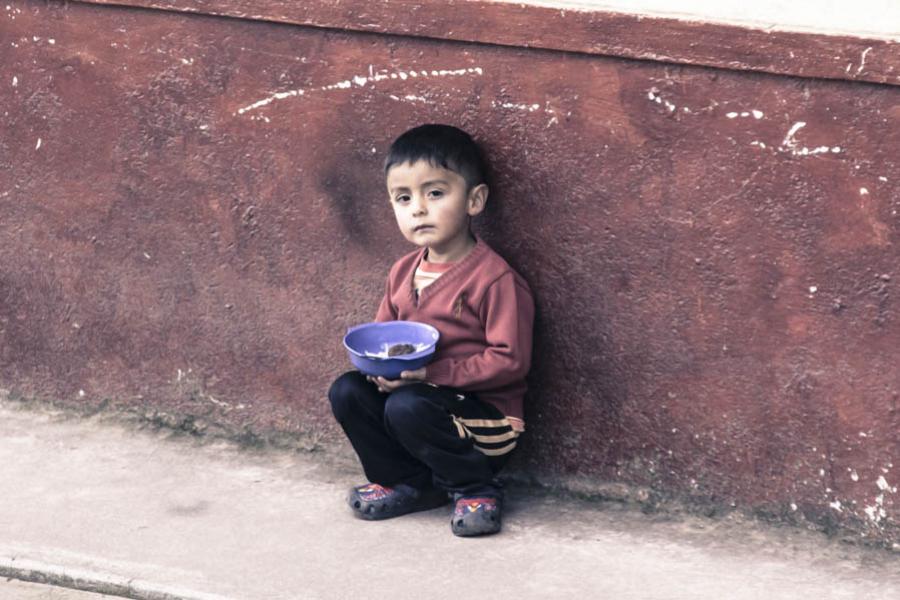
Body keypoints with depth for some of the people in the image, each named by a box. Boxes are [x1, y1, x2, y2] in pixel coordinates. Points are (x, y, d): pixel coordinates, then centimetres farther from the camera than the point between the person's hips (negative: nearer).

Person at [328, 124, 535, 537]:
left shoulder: (495, 278, -17)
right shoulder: (403, 272, 6)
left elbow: (510, 360, -20)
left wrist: (433, 371, -24)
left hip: (486, 416, -7)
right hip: (431, 396, 7)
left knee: (407, 406, -31)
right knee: (346, 391, -9)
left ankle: (476, 488, -8)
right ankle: (408, 483, 5)